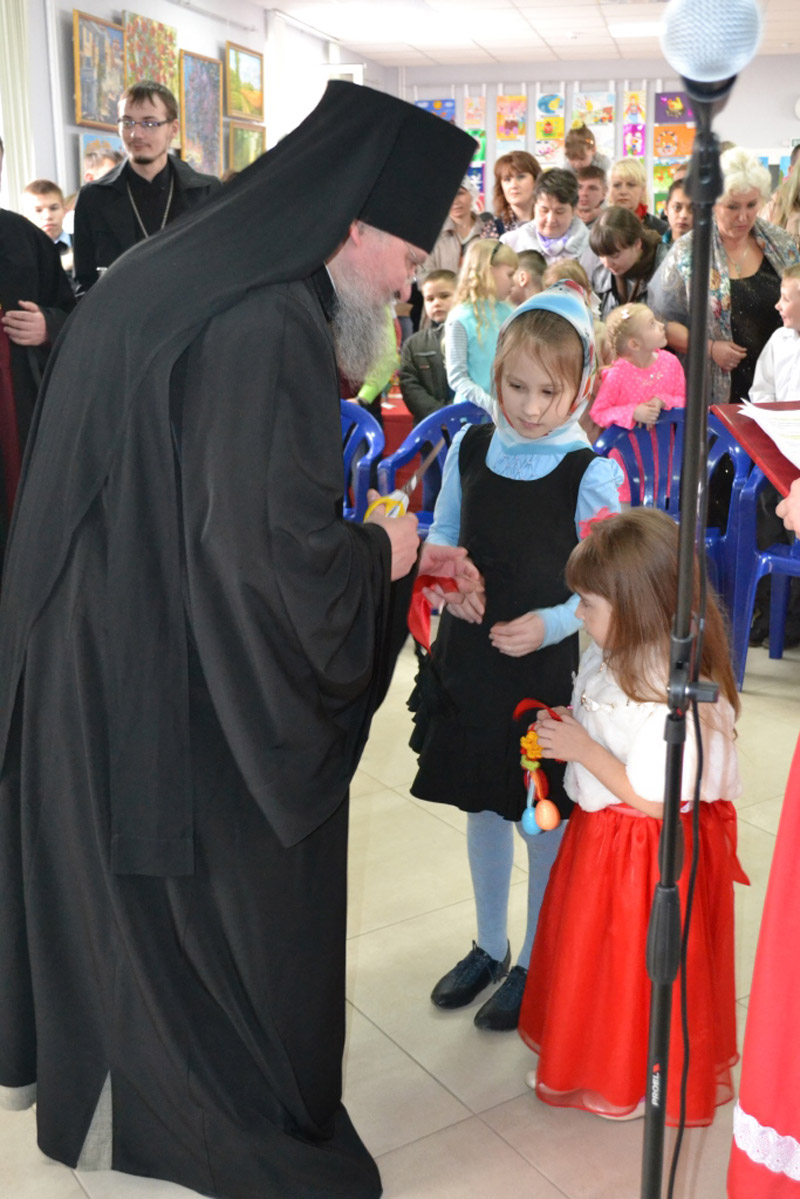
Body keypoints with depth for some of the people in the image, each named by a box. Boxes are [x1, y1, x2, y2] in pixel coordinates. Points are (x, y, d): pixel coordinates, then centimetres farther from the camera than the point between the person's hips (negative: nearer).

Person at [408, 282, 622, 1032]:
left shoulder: (590, 474, -15)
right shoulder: (468, 450, -2)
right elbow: (441, 537, 10)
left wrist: (552, 624, -24)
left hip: (549, 671, -4)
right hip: (469, 661, 5)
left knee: (543, 819, 10)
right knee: (482, 807, 19)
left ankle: (534, 964, 32)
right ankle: (489, 947, 41)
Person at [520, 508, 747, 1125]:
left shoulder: (673, 694, -31)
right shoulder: (611, 657, -2)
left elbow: (653, 799, -27)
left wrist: (583, 749, -24)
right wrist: (568, 729, -3)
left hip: (646, 856, -9)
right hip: (599, 836, 9)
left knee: (637, 962, 11)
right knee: (593, 952, 24)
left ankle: (644, 1080, 35)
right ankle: (592, 1057, 46)